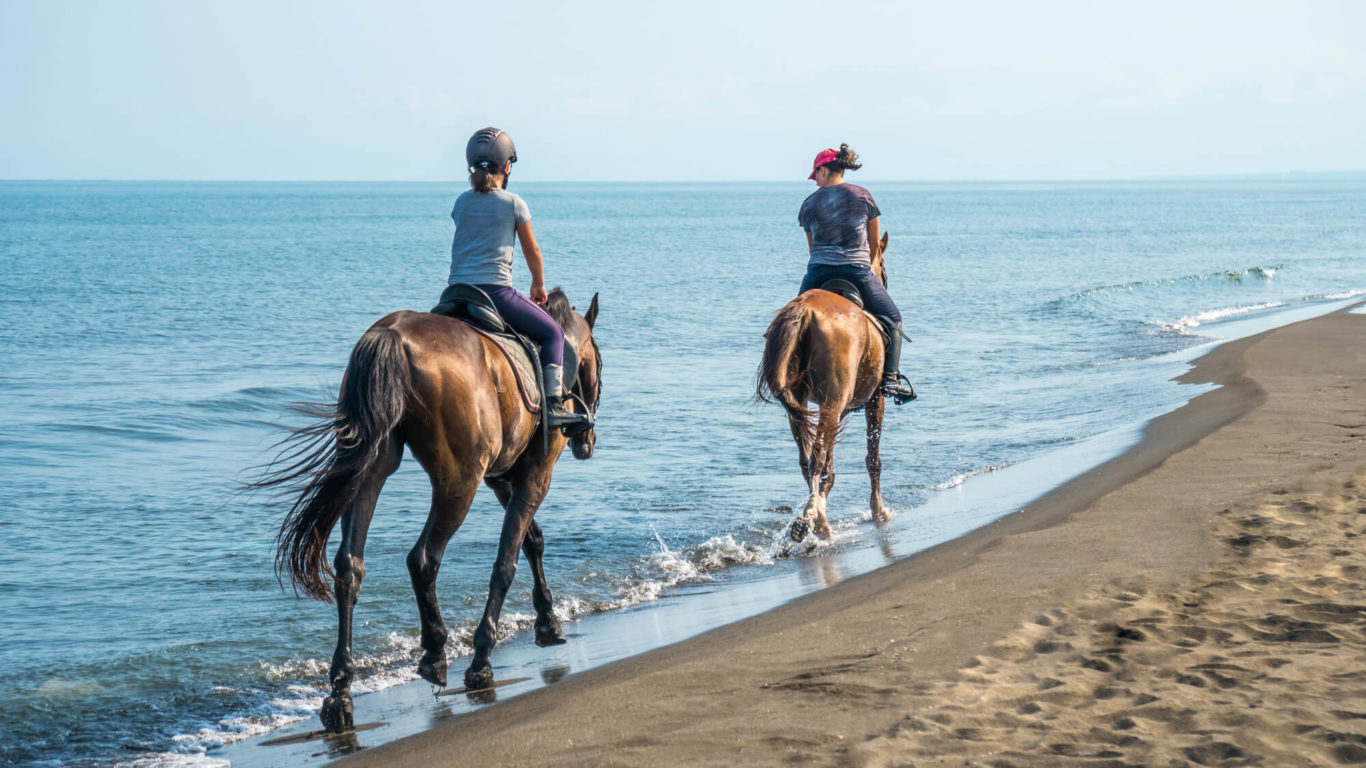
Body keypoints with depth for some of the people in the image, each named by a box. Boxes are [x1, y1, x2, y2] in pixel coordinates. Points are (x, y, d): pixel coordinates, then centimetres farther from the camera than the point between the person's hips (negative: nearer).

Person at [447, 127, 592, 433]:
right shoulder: (514, 204, 0)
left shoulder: (461, 203, 12)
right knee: (553, 333, 9)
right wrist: (539, 285, 30)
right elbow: (533, 252, 11)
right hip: (496, 291, -4)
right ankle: (553, 406, -6)